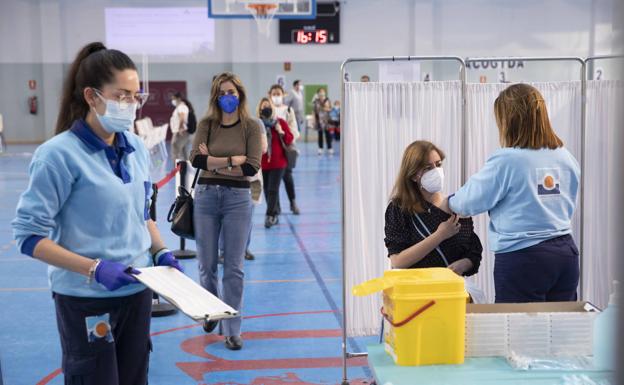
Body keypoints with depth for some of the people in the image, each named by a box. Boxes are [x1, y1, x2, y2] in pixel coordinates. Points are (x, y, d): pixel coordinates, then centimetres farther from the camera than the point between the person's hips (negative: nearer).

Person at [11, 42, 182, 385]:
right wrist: (94, 268, -23)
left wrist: (160, 252, 0)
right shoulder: (60, 154, -16)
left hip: (137, 291, 6)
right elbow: (28, 235, -16)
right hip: (87, 300, -6)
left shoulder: (136, 148, 4)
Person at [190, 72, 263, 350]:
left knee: (234, 268, 1)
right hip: (206, 196, 2)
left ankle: (232, 329, 10)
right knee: (206, 265, 9)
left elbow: (252, 167, -11)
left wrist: (213, 162, -9)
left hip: (237, 198, -2)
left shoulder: (251, 126, 0)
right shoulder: (206, 124, 4)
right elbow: (196, 160, -11)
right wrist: (232, 160, -13)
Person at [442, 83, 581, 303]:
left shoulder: (506, 161, -14)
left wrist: (447, 203, 15)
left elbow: (470, 200, -4)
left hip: (522, 260, -6)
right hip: (566, 253, 6)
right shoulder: (566, 158, 4)